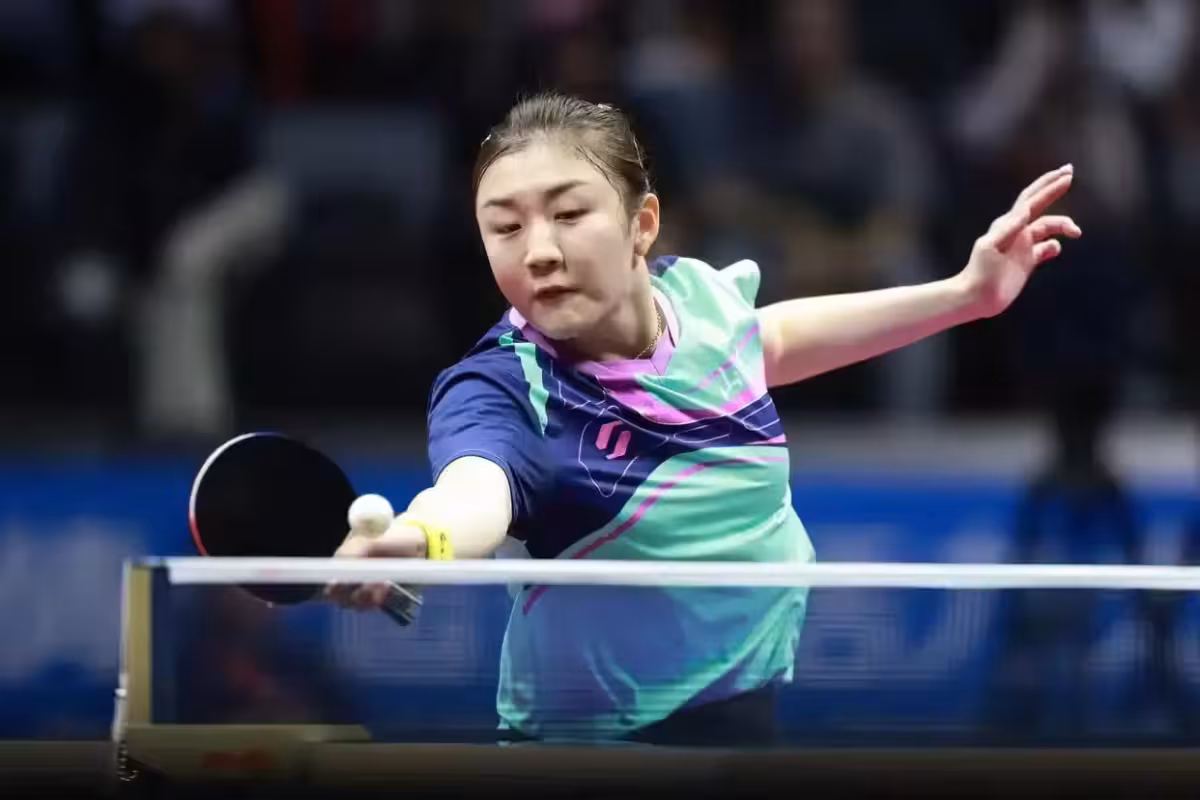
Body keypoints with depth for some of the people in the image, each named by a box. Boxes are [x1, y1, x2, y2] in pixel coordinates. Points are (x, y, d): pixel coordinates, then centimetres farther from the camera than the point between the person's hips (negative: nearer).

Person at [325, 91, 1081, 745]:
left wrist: (965, 292, 18)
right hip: (604, 735, -5)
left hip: (765, 700, 5)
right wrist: (411, 541, -74)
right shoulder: (503, 389, -27)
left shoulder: (701, 293, -9)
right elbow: (475, 487, -51)